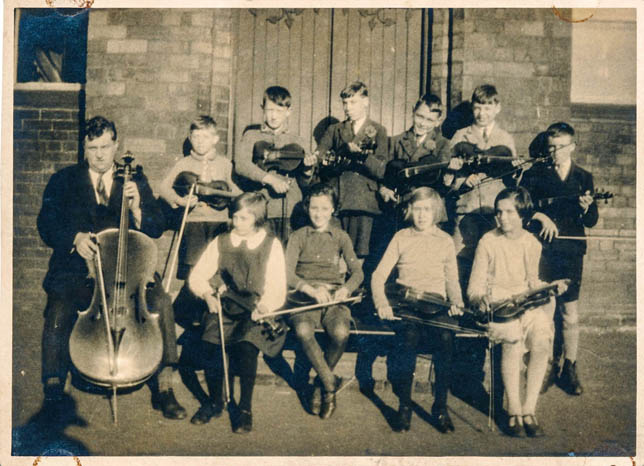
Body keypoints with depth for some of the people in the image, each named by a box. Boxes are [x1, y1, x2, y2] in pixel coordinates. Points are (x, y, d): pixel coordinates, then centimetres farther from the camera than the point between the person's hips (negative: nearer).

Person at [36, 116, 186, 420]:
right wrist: (75, 237, -19)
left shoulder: (136, 183, 14)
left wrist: (136, 209, -14)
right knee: (59, 311, -30)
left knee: (161, 301, -26)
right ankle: (53, 391, -10)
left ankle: (164, 388, -14)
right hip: (76, 272, 0)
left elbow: (156, 229, 7)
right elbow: (47, 226, 2)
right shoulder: (63, 181, 12)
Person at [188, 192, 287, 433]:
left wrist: (263, 307, -18)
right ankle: (215, 401, -1)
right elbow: (197, 277, 13)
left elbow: (277, 289, 0)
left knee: (247, 345, -32)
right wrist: (208, 295, -6)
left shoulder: (271, 245, 7)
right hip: (224, 307, 3)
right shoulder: (221, 242, 14)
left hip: (255, 311, -2)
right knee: (211, 342, -26)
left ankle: (245, 407, -13)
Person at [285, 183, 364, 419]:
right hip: (304, 296, -1)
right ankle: (330, 385, -16)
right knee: (303, 331, -35)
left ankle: (320, 386, -7)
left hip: (334, 295, 1)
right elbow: (287, 274, -2)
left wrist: (346, 289, -18)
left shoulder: (340, 236, 16)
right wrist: (312, 290, -20)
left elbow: (357, 272, 6)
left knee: (341, 333, -32)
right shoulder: (298, 236, 12)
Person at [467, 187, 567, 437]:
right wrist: (481, 297, -24)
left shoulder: (532, 243, 9)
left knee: (542, 338, -28)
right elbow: (474, 287, -2)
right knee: (513, 337, -34)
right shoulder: (488, 242, -2)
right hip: (495, 306, -3)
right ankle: (513, 409, -21)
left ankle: (529, 409, -16)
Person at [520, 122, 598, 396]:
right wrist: (541, 216, -14)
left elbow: (591, 222, 10)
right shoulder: (535, 175, 7)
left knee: (570, 314, 0)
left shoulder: (583, 178, 11)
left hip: (571, 253, 1)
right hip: (542, 251, -1)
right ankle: (550, 365, 17)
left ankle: (569, 368, 14)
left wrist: (586, 208, -11)